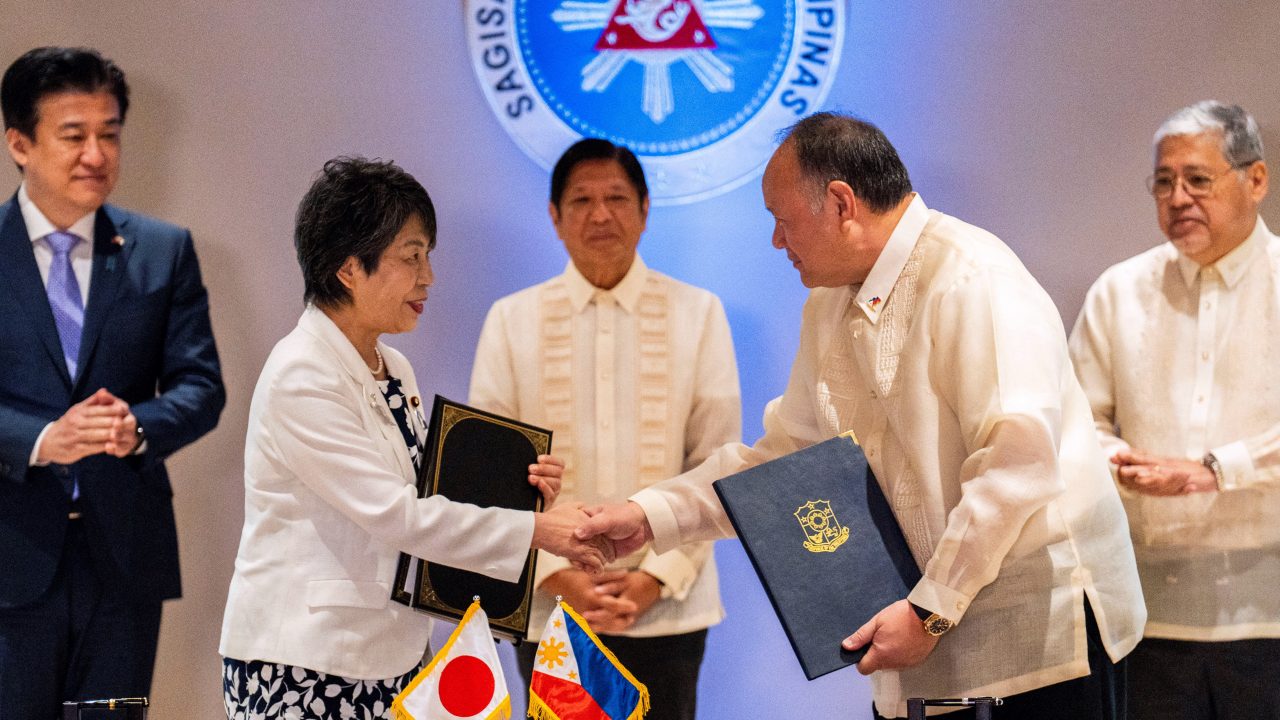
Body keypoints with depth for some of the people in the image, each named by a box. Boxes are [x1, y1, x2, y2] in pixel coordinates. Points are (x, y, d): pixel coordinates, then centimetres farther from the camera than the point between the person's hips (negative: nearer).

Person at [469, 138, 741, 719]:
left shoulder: (697, 314, 4)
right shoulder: (512, 320, 5)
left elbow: (716, 463, 1)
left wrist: (660, 575, -8)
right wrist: (555, 575, -8)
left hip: (666, 602, 0)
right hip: (549, 605, 0)